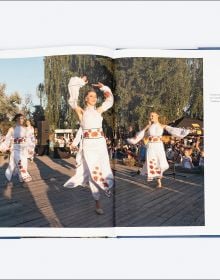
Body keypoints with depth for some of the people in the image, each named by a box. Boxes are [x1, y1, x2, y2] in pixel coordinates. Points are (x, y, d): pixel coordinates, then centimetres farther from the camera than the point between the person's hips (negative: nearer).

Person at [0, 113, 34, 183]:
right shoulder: (12, 129, -4)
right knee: (19, 162, -13)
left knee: (24, 162, 7)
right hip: (16, 148, -4)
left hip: (24, 148, 4)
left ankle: (21, 177, 23)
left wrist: (30, 147, 6)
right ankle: (24, 176, -7)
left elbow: (28, 138, 9)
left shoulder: (25, 128, 5)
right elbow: (8, 139, -3)